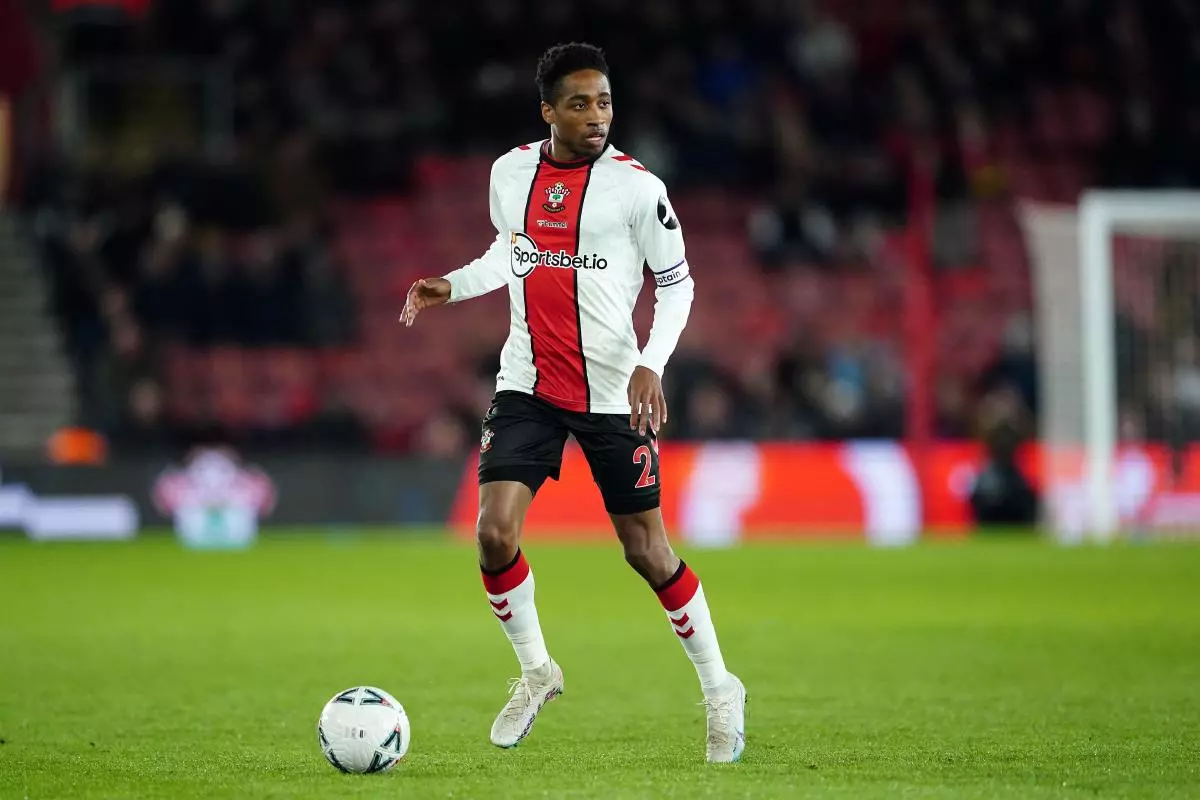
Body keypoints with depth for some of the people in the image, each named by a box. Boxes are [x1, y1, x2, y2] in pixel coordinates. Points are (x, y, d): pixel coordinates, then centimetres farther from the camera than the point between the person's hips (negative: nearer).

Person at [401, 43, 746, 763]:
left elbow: (677, 284, -3)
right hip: (528, 386, 3)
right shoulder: (511, 172, 2)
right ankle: (535, 671, 14)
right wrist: (452, 286, 4)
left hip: (614, 393, -3)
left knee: (648, 550, 1)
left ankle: (721, 690, 19)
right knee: (494, 533, -11)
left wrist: (651, 364, -18)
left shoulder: (637, 187, -11)